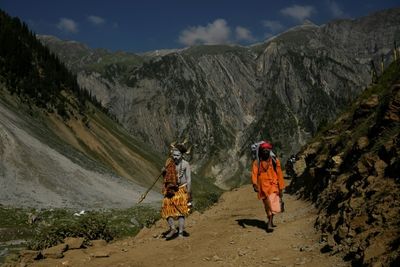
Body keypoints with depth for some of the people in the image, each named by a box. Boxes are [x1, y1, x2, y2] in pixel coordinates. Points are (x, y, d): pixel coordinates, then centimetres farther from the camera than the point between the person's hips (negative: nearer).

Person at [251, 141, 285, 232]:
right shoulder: (257, 162, 1)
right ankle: (270, 221, 30)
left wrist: (281, 189, 6)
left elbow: (279, 175, 5)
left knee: (273, 205, -18)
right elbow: (254, 174, -10)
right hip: (263, 187, 1)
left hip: (273, 186, -1)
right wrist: (254, 184, -28)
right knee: (267, 206, 12)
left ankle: (269, 223, -15)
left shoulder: (275, 161, 1)